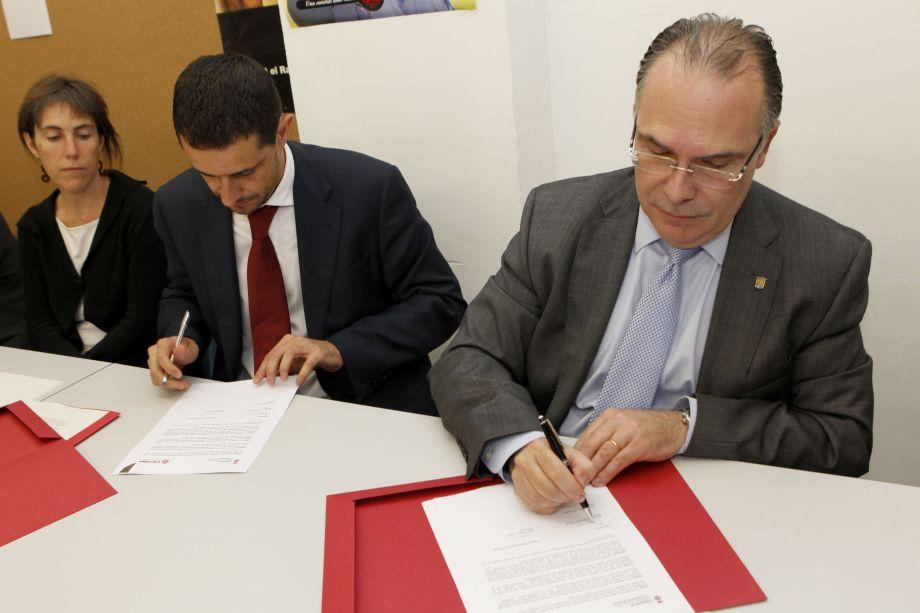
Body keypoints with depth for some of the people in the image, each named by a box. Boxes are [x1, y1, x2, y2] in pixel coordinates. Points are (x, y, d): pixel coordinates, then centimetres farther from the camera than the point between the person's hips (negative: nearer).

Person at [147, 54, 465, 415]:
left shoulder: (369, 189, -17)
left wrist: (338, 350, -21)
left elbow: (440, 302, -9)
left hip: (364, 405, -2)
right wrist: (183, 339, -7)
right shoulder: (177, 206, -3)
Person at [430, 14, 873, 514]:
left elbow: (844, 439, -3)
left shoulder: (827, 263, -6)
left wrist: (685, 424, -18)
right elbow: (467, 363, -4)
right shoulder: (556, 218, -3)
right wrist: (518, 444, -25)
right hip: (547, 503, 2)